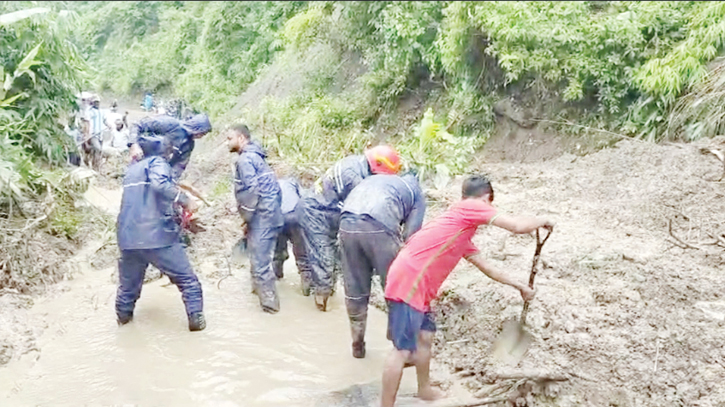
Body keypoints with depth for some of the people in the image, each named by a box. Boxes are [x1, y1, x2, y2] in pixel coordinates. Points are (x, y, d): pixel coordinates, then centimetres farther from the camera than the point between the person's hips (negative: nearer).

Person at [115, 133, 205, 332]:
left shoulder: (132, 169, 23)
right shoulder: (157, 163, 0)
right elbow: (159, 183, -24)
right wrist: (185, 200, -20)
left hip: (128, 237, 7)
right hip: (157, 236, -7)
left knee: (128, 283, 25)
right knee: (187, 279, 5)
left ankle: (123, 316, 39)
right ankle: (196, 319, 5)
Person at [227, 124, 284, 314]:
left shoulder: (245, 159, -12)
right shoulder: (255, 156, 18)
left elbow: (251, 191, -21)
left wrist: (246, 218, -11)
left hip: (261, 217, -10)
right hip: (271, 215, 10)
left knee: (260, 261, -4)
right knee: (262, 257, 21)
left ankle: (269, 302, 1)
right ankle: (261, 288, 34)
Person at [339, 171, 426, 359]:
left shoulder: (373, 180, 38)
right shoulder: (416, 192, 24)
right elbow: (410, 236, 11)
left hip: (347, 223, 5)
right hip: (379, 225, -4)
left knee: (354, 290, 17)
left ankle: (357, 344, 30)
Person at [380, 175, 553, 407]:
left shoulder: (463, 234, 24)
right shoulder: (470, 207, -4)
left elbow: (486, 267, 33)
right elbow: (517, 226, -9)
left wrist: (518, 285, 40)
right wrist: (541, 222, 11)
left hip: (417, 285, 10)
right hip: (408, 284, -10)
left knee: (425, 337, 23)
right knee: (403, 349, -7)